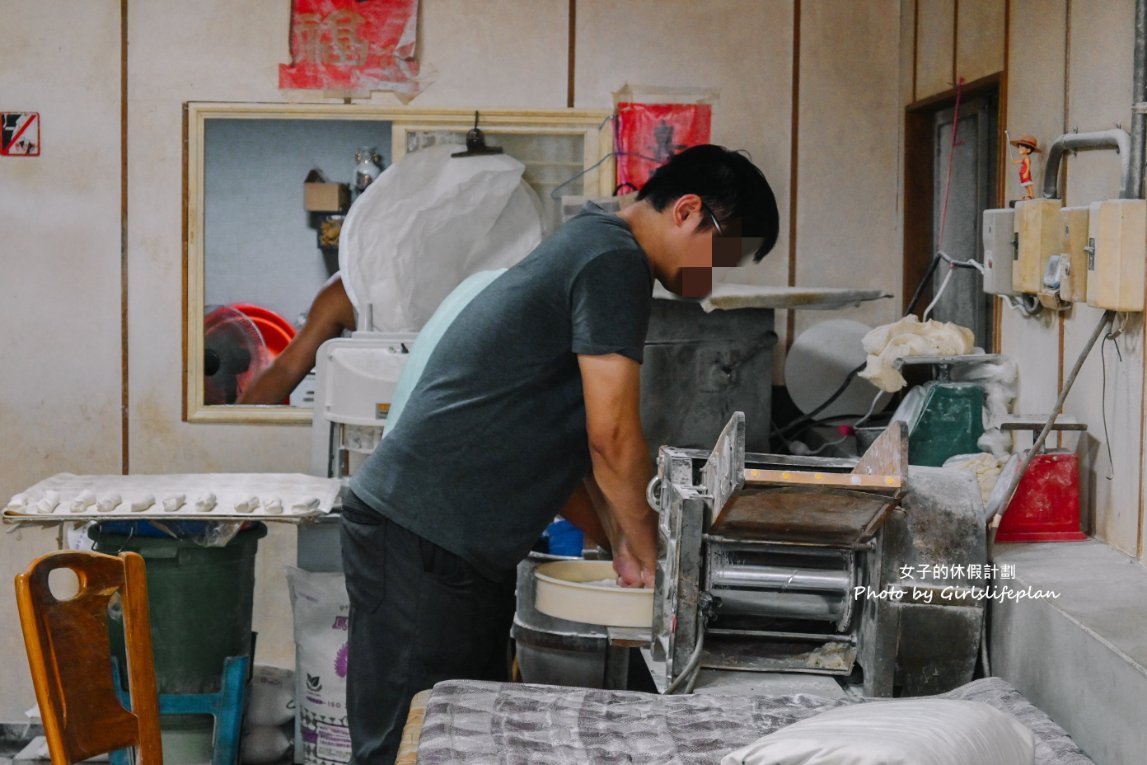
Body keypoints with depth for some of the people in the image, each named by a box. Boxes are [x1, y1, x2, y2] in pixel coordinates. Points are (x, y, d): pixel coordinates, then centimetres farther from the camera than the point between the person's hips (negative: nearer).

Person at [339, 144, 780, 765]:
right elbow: (613, 438, -16)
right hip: (421, 544, -10)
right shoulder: (615, 259, -12)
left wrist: (621, 544, 14)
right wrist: (654, 559, -3)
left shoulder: (586, 245, 19)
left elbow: (569, 440, 22)